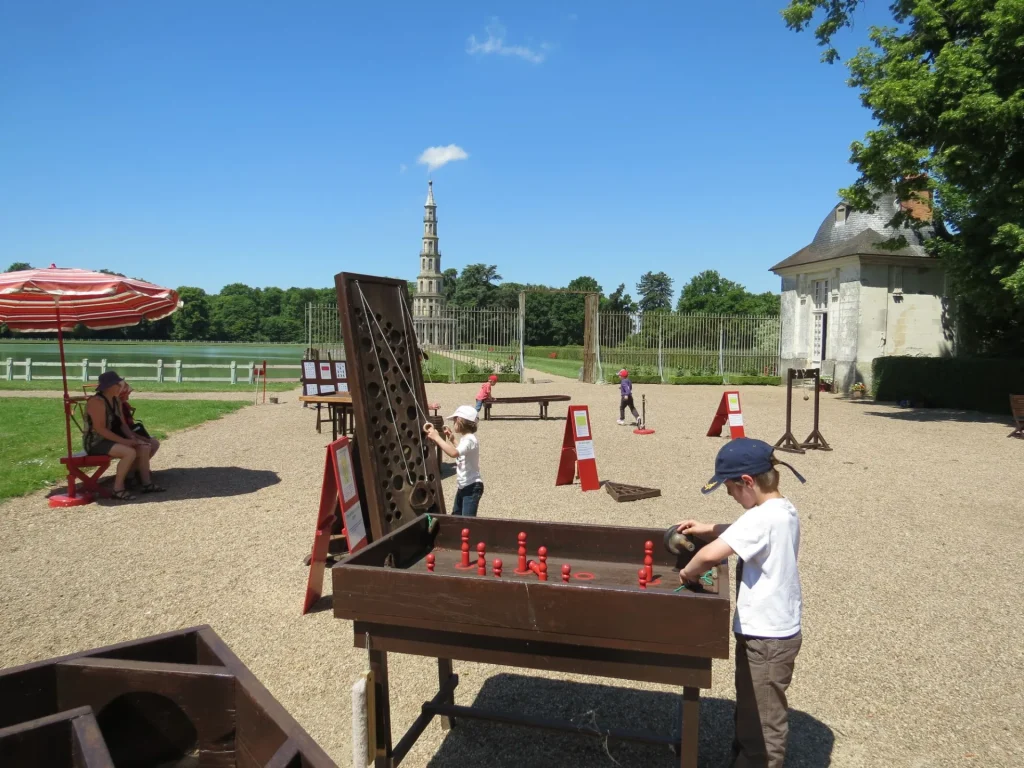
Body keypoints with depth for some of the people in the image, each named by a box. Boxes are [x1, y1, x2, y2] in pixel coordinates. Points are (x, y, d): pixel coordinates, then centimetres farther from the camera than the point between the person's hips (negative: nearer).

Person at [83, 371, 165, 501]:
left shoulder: (116, 400, 8)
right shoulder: (97, 402, -21)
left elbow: (122, 423, 9)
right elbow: (100, 429, -26)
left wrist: (132, 437, -8)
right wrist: (124, 441, -26)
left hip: (111, 439, 9)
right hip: (96, 442, -9)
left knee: (144, 447, 0)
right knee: (130, 452, -29)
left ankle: (147, 483, 3)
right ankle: (118, 489, -19)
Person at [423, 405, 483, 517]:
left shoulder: (470, 439, -21)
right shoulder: (465, 438, 10)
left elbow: (454, 453, -39)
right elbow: (458, 453, 28)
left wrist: (436, 437, -33)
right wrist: (451, 440, 19)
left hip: (472, 486, -11)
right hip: (463, 486, 11)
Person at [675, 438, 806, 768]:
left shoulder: (762, 518, -27)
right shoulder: (784, 510, 3)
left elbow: (711, 554, -36)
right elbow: (745, 534, 21)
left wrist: (687, 573, -16)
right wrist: (708, 529, 8)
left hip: (766, 635, -9)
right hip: (776, 629, 9)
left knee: (763, 722, 8)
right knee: (750, 711, 25)